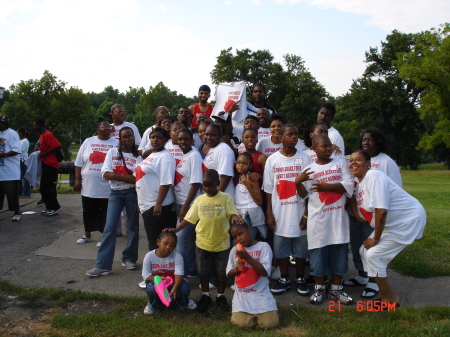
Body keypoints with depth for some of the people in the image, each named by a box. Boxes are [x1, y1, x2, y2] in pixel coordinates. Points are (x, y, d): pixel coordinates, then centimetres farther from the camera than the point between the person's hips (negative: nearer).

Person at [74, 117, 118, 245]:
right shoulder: (88, 142, 5)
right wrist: (77, 179, 2)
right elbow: (79, 162, 7)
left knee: (106, 213, 5)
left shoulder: (116, 143, 2)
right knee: (88, 212, 13)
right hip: (89, 186, 2)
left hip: (108, 186, -2)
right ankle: (87, 235, 31)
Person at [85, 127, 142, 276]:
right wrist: (128, 177, -9)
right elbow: (106, 175, -3)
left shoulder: (138, 156, 3)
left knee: (133, 226, 7)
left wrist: (116, 175, -11)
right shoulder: (112, 152, 7)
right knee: (110, 228, -6)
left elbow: (136, 179, -10)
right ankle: (102, 265, -4)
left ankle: (129, 258, 23)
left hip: (132, 193, 0)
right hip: (115, 193, 0)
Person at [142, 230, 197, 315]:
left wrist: (175, 289, -44)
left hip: (172, 282, 1)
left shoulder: (177, 257, -13)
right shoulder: (149, 256, -11)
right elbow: (146, 276, -13)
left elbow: (179, 274, -25)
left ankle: (183, 302, 11)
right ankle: (153, 305, 3)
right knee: (152, 288, -36)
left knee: (185, 288, -29)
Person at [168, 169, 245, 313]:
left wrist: (235, 218, -40)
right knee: (203, 271, 14)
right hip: (202, 243, 2)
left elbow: (232, 213, -16)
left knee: (222, 272, 12)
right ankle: (205, 296, 33)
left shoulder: (225, 198, -9)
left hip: (221, 243, -2)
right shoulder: (199, 200, -3)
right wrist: (176, 229, -12)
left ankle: (221, 296, 32)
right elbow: (189, 218, -2)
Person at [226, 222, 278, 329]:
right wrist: (236, 269, -10)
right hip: (241, 293, 2)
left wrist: (247, 257, -22)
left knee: (270, 323, -15)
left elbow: (265, 272, -13)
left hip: (261, 293, -2)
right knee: (242, 323, -17)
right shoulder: (234, 250, 7)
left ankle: (256, 313, 17)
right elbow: (229, 274, 14)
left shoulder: (263, 246, -5)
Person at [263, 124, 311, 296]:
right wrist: (269, 214, 0)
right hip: (279, 213, 1)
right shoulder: (272, 160, 1)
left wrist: (307, 214, -6)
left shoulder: (305, 159, -1)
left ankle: (300, 279, 26)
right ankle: (284, 279, 26)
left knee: (301, 248, 9)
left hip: (299, 212, -1)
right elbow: (269, 190, 3)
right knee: (281, 248, 9)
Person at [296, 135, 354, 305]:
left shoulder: (341, 163, 6)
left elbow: (349, 185, -5)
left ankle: (335, 288, 21)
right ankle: (319, 288, 20)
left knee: (339, 251, 6)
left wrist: (326, 186, -15)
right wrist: (298, 182, -16)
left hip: (338, 216, 1)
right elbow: (304, 195, 2)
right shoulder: (309, 170, 4)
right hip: (318, 217, -1)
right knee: (318, 252, 3)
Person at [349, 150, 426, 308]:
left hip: (408, 219, -9)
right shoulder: (358, 185, 6)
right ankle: (388, 294, 25)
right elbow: (363, 218, 3)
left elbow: (381, 211, -27)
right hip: (391, 223, 9)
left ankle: (389, 299, 9)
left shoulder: (374, 176, -21)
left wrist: (375, 239, -17)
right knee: (365, 251, 9)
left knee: (373, 254, -11)